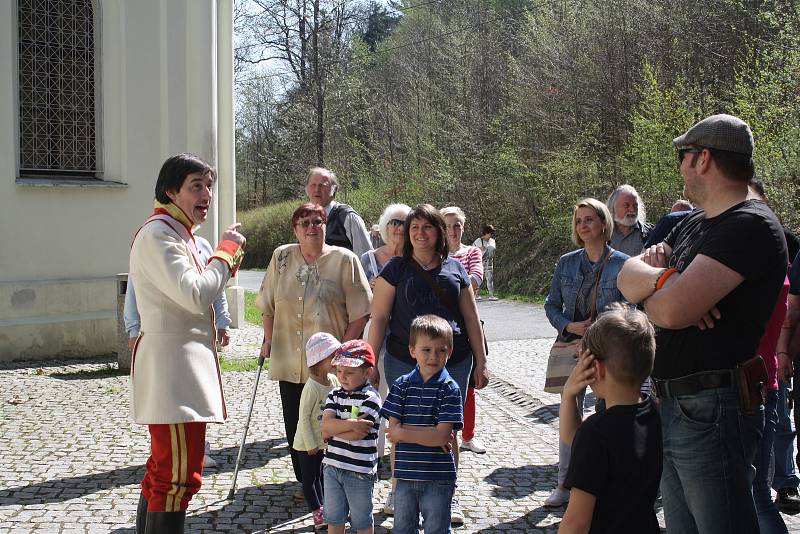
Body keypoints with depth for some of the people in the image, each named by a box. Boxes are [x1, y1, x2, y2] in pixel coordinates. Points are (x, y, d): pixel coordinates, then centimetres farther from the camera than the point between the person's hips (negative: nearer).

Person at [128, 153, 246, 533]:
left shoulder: (178, 233, 19)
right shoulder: (158, 234, -14)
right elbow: (196, 295, -23)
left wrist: (226, 263, 10)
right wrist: (227, 250, -11)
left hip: (185, 363, 11)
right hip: (172, 366, -11)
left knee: (164, 471, 18)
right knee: (180, 477, -11)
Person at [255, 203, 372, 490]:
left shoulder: (344, 260, -2)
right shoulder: (282, 257, 8)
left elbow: (360, 312, -4)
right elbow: (268, 305, 17)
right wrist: (269, 339, 10)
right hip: (289, 362, 4)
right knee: (294, 425, 8)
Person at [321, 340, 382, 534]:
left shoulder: (370, 398, -15)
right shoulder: (335, 395, 4)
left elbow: (357, 434, -23)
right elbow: (326, 424, -11)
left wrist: (333, 429, -11)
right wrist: (350, 424, -24)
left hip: (360, 471, -6)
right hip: (332, 466, 6)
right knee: (334, 518, 16)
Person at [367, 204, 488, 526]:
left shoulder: (455, 269, 8)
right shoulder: (396, 269, 1)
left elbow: (471, 318, 11)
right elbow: (379, 318, 0)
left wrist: (481, 362, 10)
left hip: (454, 362, 2)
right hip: (404, 362, -2)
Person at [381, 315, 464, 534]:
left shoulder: (450, 389, -9)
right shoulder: (401, 385, 0)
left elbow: (441, 435, -17)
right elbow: (393, 429, -7)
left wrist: (403, 432, -12)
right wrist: (429, 435, -16)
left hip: (438, 479, -3)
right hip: (405, 475, 3)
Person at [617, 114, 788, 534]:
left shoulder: (751, 227, -15)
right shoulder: (695, 223, 16)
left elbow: (673, 310, -25)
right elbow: (626, 277, 10)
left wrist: (648, 283, -2)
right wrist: (661, 277, -12)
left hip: (712, 410, -9)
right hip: (673, 405, 9)